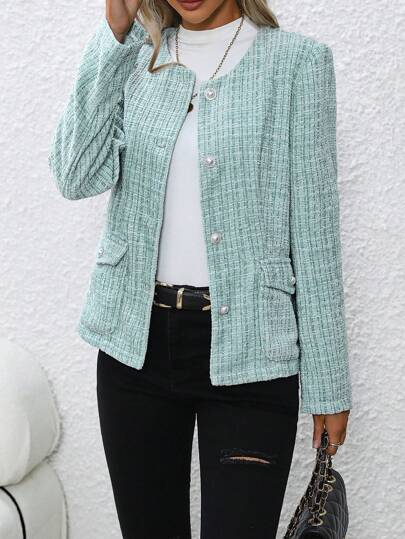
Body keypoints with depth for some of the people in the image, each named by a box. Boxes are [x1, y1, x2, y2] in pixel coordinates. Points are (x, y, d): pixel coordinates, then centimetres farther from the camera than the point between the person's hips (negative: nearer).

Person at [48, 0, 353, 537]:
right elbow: (78, 176, -7)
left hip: (246, 350, -3)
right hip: (136, 341, 4)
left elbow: (314, 230, -4)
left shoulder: (296, 60, -3)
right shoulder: (133, 58, 8)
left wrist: (328, 381, -4)